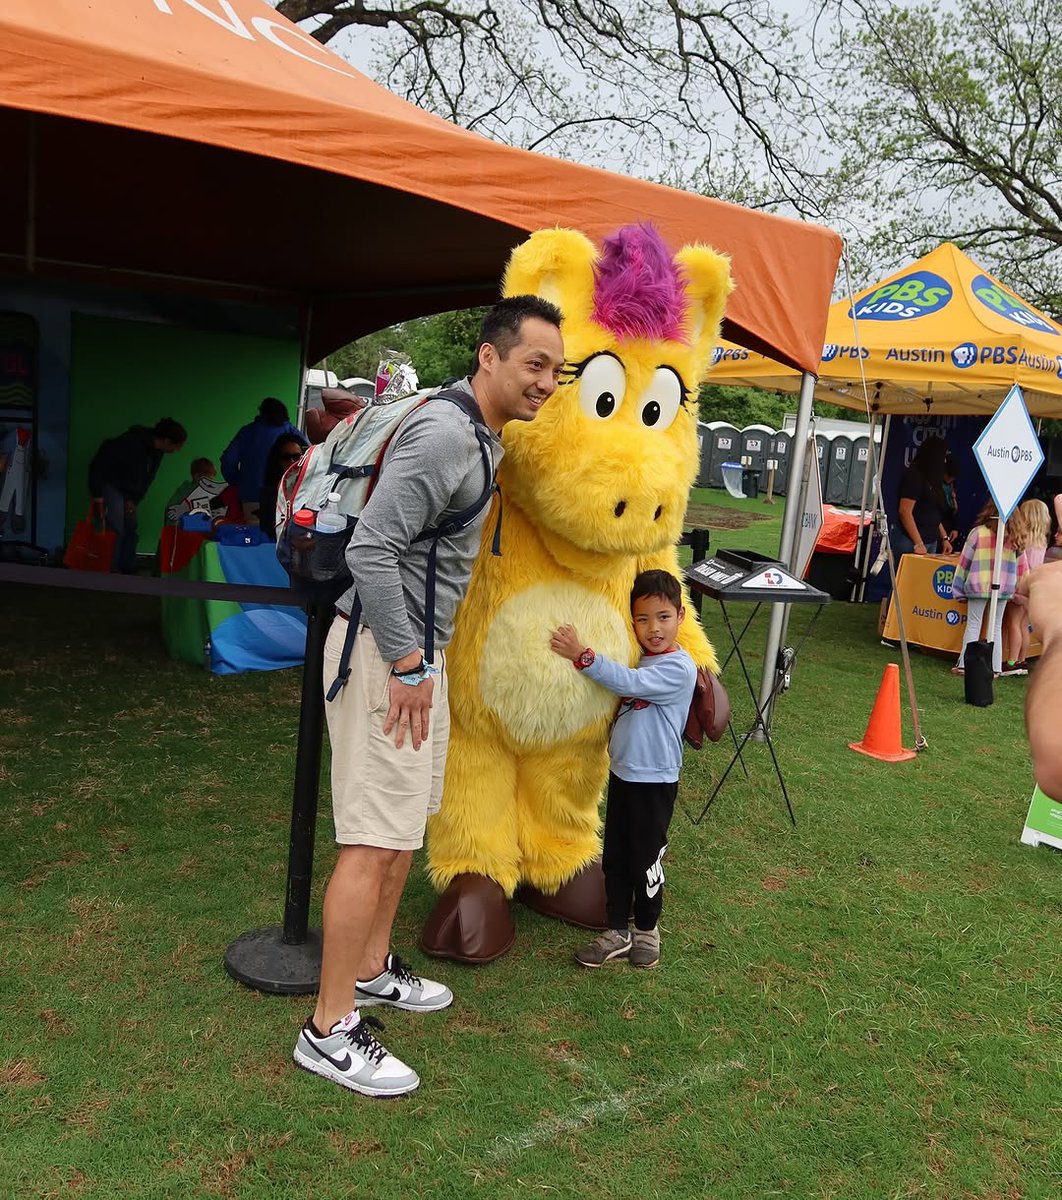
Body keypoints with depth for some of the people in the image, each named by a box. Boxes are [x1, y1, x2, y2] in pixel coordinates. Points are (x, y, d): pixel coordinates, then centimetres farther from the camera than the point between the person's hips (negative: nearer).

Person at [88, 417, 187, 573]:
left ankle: (127, 572, 12)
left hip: (128, 490, 8)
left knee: (131, 530, 6)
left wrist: (134, 499, 1)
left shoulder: (157, 452, -4)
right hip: (110, 484, -8)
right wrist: (97, 493, -22)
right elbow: (100, 462, -25)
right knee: (116, 530, -13)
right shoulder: (131, 443, -29)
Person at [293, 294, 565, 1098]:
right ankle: (331, 1028, 7)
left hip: (418, 647, 10)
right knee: (376, 839, -6)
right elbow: (371, 548, -26)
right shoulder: (444, 434, -19)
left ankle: (372, 968, 36)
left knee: (407, 823, 19)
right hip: (385, 649, -10)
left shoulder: (482, 437, 14)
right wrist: (406, 664, -22)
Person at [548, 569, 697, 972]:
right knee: (614, 858, 13)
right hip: (621, 773, 7)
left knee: (645, 859, 8)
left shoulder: (678, 668, -19)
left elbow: (628, 683, -30)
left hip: (653, 781, -7)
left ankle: (647, 929, 30)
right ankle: (617, 932, 26)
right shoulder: (639, 660, 6)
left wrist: (582, 655, -33)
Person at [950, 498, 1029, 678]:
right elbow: (1021, 567, 7)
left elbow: (965, 561, -2)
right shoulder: (1017, 538, 1)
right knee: (997, 627, 12)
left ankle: (964, 665, 6)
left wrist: (958, 588, 6)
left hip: (978, 586, -2)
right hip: (1004, 588, 2)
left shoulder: (978, 533, -8)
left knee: (973, 625, 6)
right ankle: (995, 668, 13)